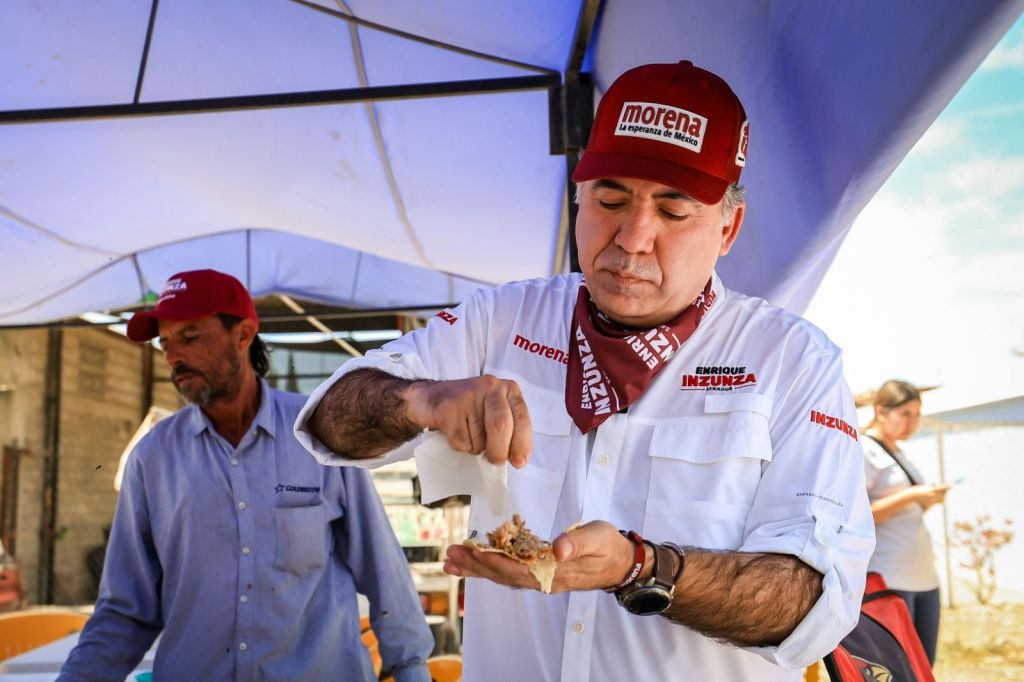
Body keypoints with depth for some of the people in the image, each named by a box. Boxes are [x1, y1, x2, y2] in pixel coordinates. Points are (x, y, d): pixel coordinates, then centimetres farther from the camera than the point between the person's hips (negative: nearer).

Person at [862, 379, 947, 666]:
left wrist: (928, 501, 3)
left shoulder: (898, 452, 17)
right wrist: (911, 496, -21)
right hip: (888, 580, -9)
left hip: (924, 576, 9)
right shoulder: (863, 451, -9)